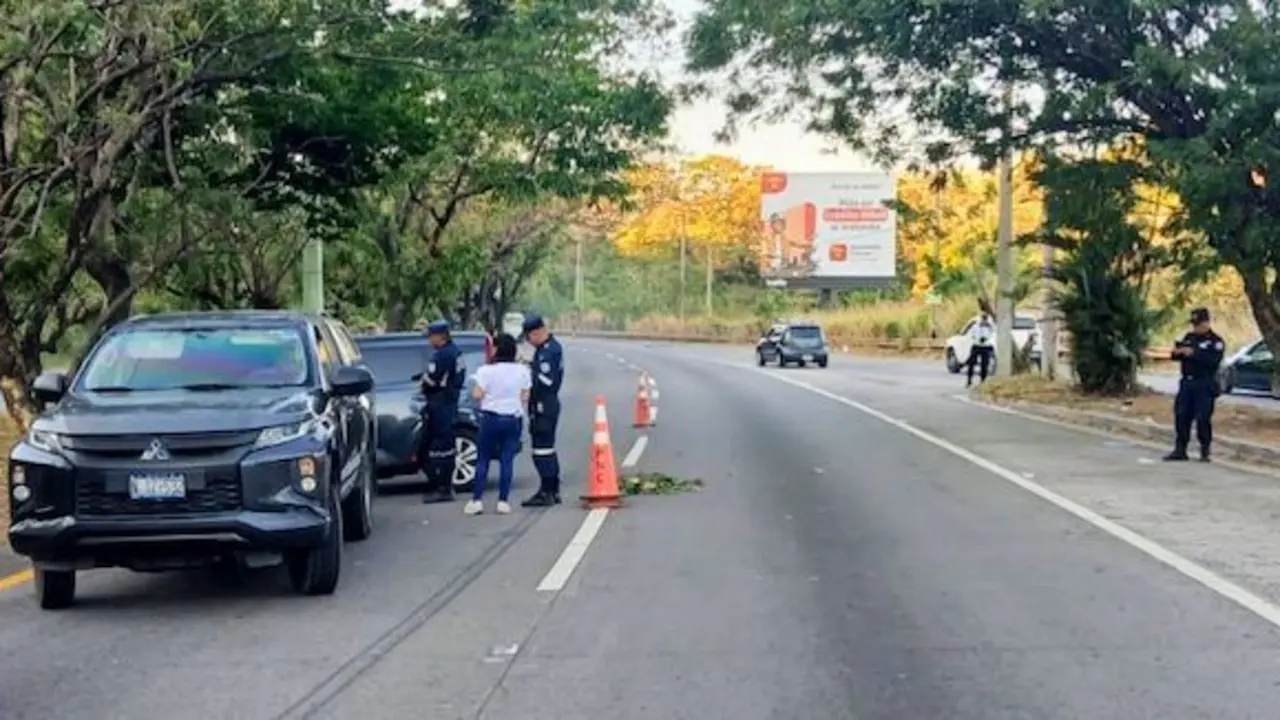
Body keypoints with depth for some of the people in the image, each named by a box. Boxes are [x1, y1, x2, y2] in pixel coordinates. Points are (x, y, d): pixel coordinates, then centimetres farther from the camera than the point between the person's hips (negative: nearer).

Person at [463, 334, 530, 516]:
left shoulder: (487, 371, -10)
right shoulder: (522, 370, 1)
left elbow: (477, 395, -10)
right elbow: (525, 397, 5)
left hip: (491, 418, -3)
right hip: (513, 418, 3)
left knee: (483, 459, 6)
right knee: (507, 460, 4)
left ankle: (477, 500, 1)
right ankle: (503, 501, 1)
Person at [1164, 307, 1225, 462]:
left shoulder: (1216, 341, -5)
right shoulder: (1189, 338, 15)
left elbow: (1213, 360, -20)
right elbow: (1178, 356, 17)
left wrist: (1194, 353, -24)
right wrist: (1176, 352, -7)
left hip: (1204, 385, -6)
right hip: (1187, 383, 6)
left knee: (1203, 419, -6)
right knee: (1181, 416, 4)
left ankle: (1205, 452, 3)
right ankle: (1180, 450, 10)